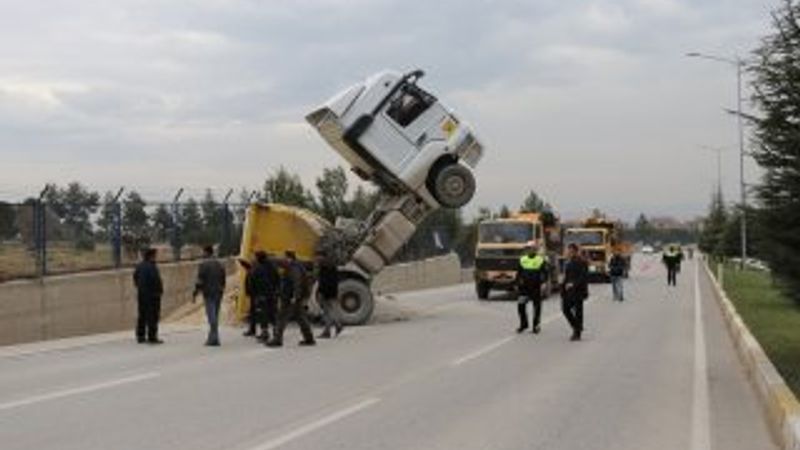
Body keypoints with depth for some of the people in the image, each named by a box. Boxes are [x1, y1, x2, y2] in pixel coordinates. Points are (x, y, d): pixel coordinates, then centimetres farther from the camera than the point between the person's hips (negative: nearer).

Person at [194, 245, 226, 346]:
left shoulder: (203, 264, -9)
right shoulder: (219, 264, 11)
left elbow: (200, 281, -13)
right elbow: (223, 280, 15)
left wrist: (195, 294, -7)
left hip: (208, 293, -6)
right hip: (218, 293, 6)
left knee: (211, 316, -6)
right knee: (215, 315, 11)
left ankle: (214, 339, -10)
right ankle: (212, 338, 15)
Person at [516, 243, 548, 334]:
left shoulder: (541, 260, -4)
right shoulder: (522, 259, 8)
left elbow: (544, 274, -4)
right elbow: (519, 272, 16)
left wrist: (540, 280, -19)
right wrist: (519, 279, -2)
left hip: (535, 288, -3)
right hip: (524, 287, 3)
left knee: (537, 306, 4)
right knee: (520, 304, -6)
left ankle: (536, 326, 19)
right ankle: (523, 324, 11)